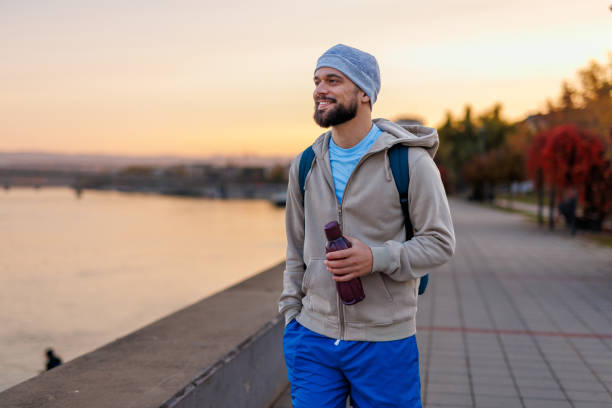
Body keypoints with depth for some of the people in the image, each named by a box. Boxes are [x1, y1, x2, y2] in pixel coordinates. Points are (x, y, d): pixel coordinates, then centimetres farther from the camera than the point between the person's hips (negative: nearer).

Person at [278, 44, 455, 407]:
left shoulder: (410, 160, -8)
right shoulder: (304, 166, 7)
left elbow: (441, 242, -8)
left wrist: (378, 258, -22)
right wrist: (291, 315, 9)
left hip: (385, 343, -3)